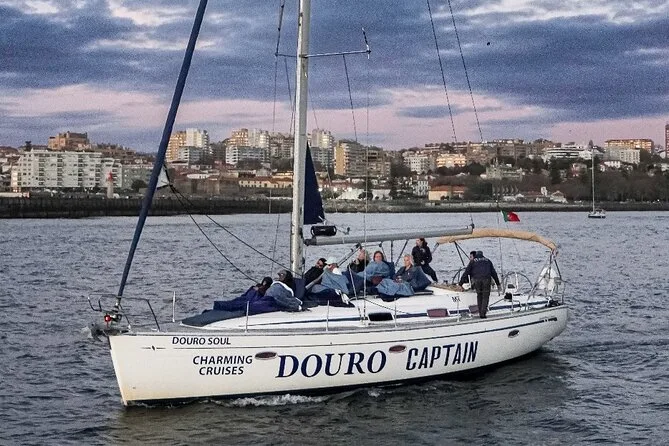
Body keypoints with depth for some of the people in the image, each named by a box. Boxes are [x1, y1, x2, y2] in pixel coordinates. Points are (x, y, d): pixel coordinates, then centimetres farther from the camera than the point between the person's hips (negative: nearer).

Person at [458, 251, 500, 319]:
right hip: (486, 280, 0)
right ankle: (483, 313, -3)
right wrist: (498, 283, 28)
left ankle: (480, 313, 12)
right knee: (485, 297, 8)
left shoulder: (473, 261, 19)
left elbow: (466, 273, 12)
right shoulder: (487, 261, 26)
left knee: (479, 295, 17)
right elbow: (494, 273, 24)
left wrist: (460, 283, 12)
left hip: (476, 280, 0)